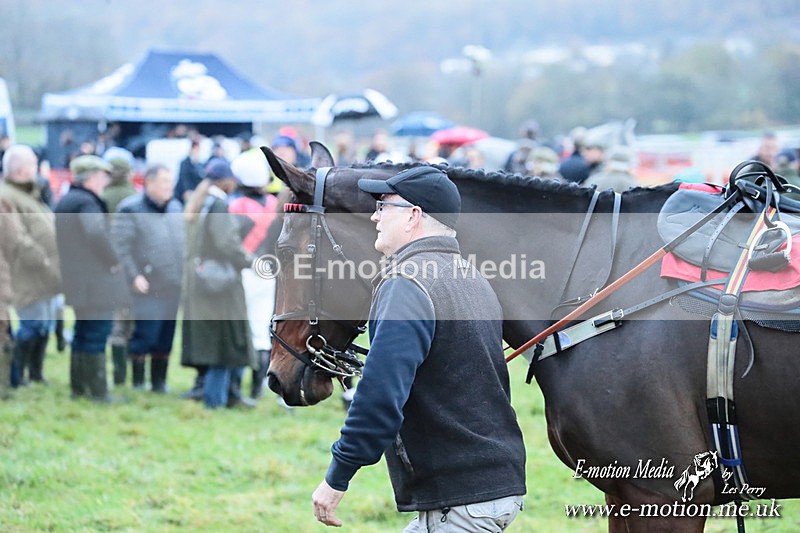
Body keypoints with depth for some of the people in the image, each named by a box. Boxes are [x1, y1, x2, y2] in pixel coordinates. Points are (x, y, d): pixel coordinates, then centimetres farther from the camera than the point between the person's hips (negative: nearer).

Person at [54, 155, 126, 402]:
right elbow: (96, 233, -31)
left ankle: (78, 387, 23)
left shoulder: (65, 201, 16)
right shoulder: (86, 202, -15)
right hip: (95, 279, -10)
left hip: (76, 278, 10)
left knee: (83, 333, 17)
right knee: (96, 334, -6)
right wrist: (113, 261, -19)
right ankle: (98, 391, -4)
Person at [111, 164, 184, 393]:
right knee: (144, 336, -5)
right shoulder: (130, 210, -8)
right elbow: (120, 247, -13)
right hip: (147, 288, -7)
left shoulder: (175, 208, 14)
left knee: (165, 338, 11)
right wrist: (133, 276, -18)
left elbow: (183, 241, 22)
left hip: (173, 287, 7)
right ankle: (138, 382, 7)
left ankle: (159, 381, 21)